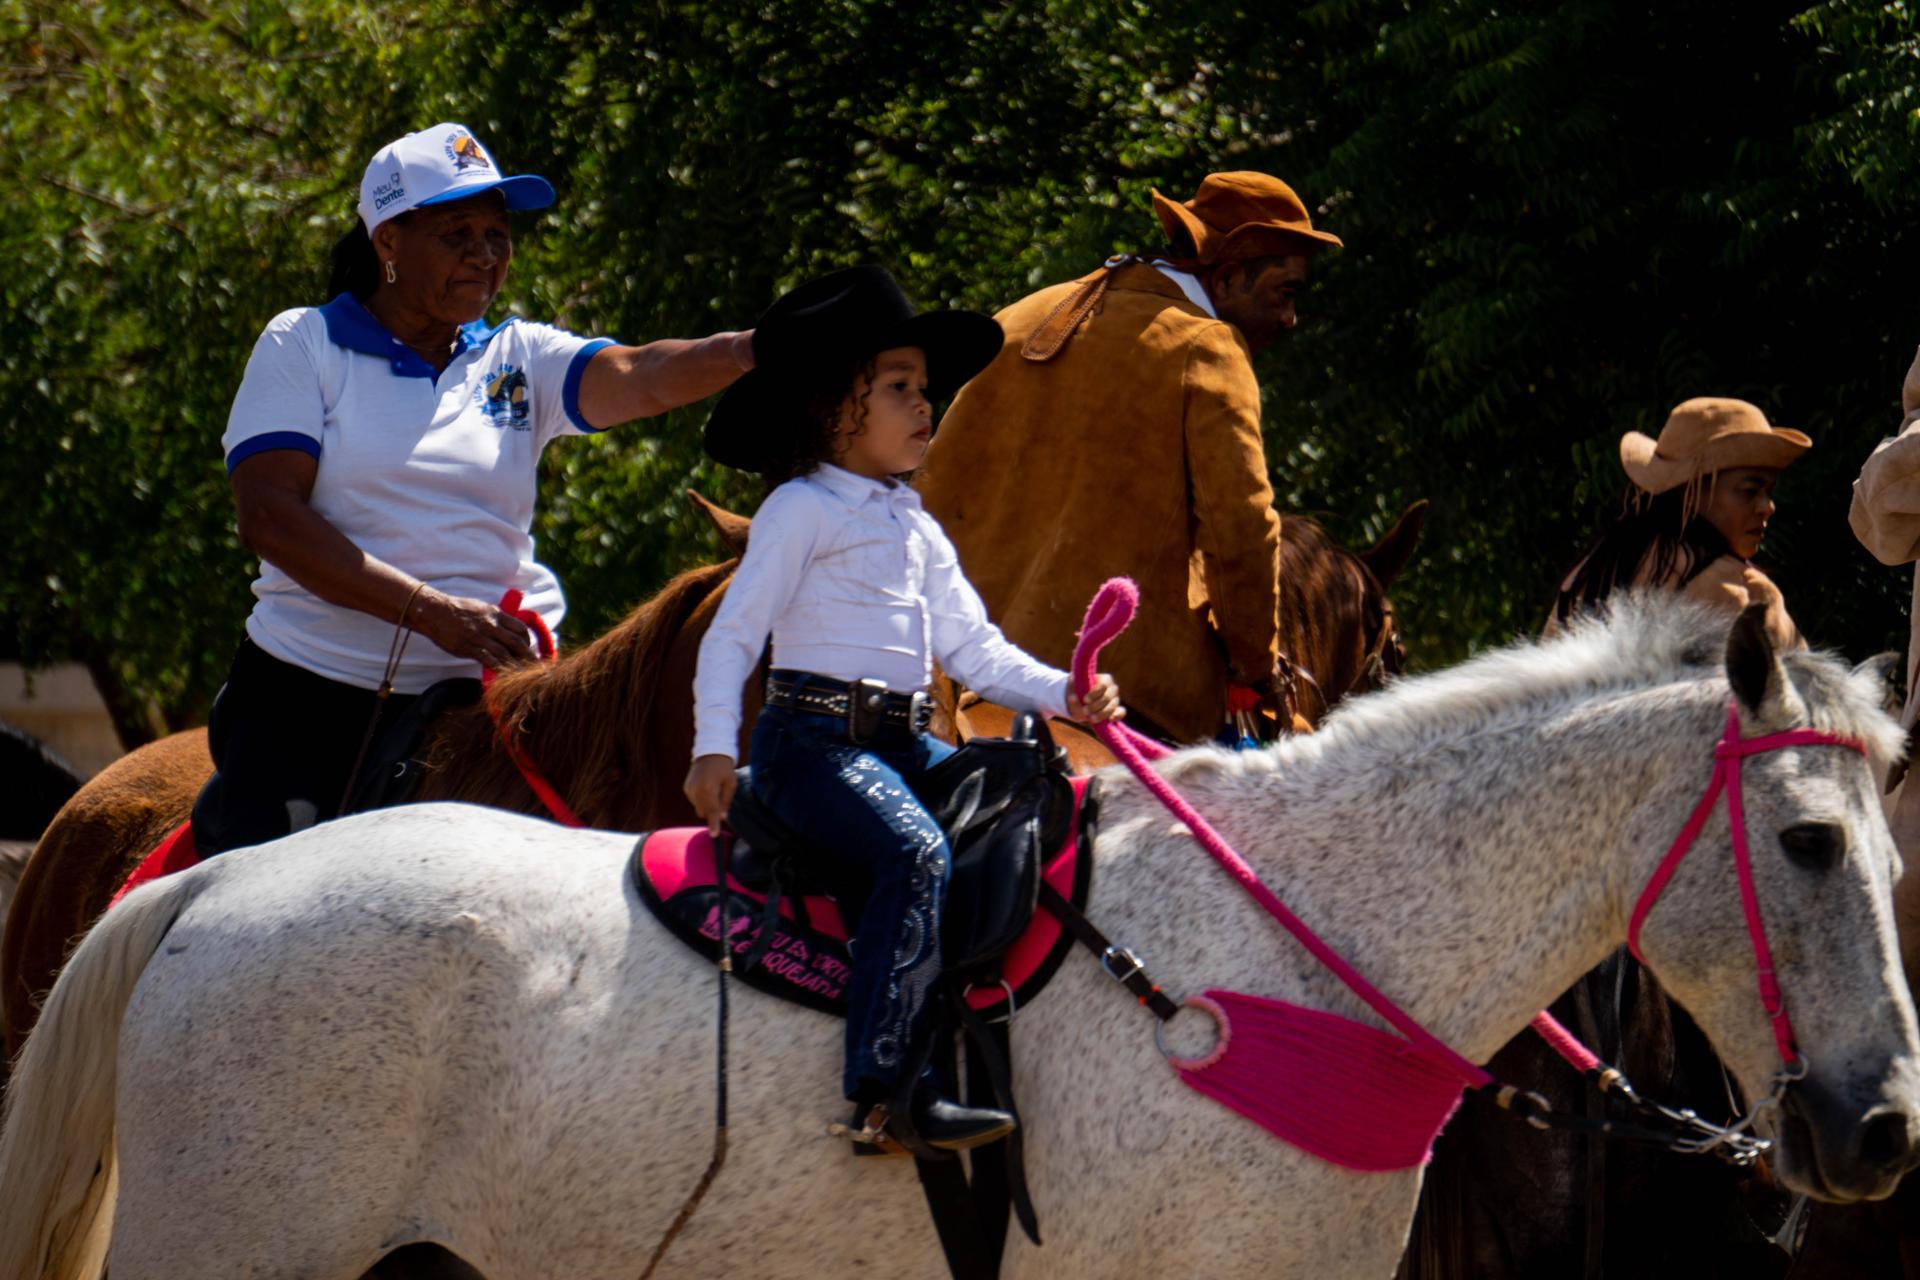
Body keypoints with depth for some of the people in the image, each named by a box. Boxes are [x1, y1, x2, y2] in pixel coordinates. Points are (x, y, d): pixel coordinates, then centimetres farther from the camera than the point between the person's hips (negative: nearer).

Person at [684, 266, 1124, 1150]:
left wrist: (1062, 694, 4)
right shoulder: (802, 510, 0)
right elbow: (733, 632, -5)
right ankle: (883, 1083, -38)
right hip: (815, 738, -8)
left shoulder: (917, 530, 24)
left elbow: (973, 648, 21)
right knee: (915, 850, -31)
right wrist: (713, 748, -17)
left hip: (901, 740, 8)